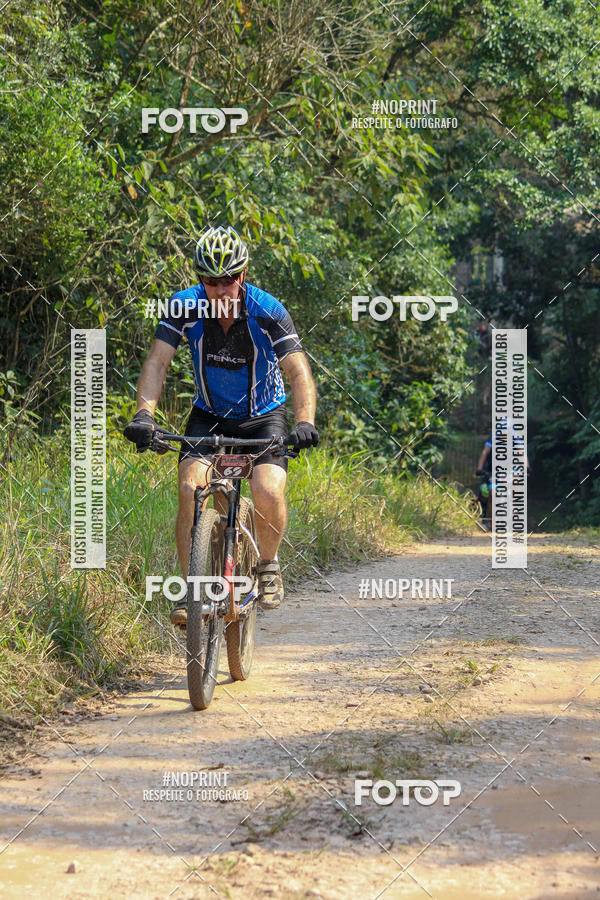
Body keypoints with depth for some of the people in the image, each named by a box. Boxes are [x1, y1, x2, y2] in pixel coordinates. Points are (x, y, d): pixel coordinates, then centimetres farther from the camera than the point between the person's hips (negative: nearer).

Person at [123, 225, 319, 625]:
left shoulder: (268, 311, -23)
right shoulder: (186, 306, -17)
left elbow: (298, 370, -28)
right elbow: (157, 361, -21)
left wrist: (305, 421, -45)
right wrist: (145, 414, -38)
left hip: (263, 416, -2)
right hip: (209, 416, 2)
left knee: (268, 492, -25)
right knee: (190, 487, -22)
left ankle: (269, 566, 5)